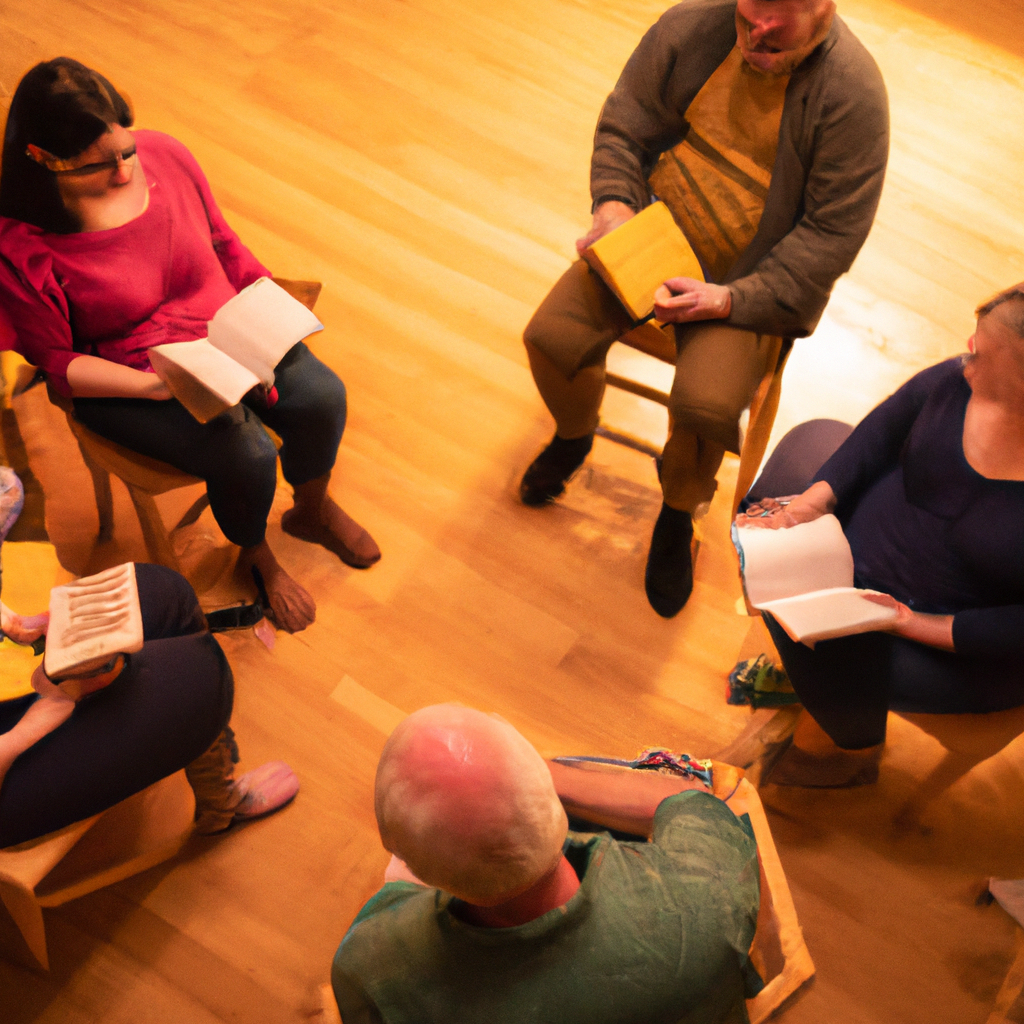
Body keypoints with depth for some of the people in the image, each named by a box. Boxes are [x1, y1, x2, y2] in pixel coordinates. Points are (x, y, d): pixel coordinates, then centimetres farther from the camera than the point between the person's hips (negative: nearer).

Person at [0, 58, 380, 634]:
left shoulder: (165, 155, -9)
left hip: (227, 330, 5)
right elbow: (54, 361, -13)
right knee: (247, 455, -25)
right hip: (124, 382, -5)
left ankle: (313, 509, 18)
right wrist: (150, 384, -26)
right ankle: (257, 557, 11)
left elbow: (222, 242, 8)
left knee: (322, 399, -16)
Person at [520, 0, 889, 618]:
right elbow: (624, 123, 5)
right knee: (552, 336, -14)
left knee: (706, 404, -27)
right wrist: (614, 201, -14)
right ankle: (575, 435, 23)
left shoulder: (853, 92, -17)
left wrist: (731, 298, -22)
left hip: (751, 281, -3)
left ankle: (679, 514, 9)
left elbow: (833, 233, -15)